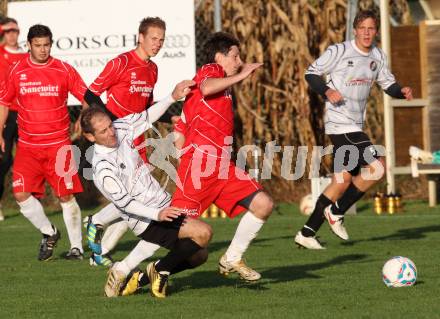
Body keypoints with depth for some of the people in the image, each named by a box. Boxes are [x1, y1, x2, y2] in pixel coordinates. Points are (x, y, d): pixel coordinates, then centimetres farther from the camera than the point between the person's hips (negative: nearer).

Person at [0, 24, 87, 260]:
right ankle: (48, 233, 14)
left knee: (66, 196, -4)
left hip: (58, 145, -2)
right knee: (21, 194, -9)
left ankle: (76, 247, 9)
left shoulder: (64, 71, -2)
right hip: (27, 146, 2)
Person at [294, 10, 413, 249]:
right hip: (340, 124, -8)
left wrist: (401, 92, -1)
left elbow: (388, 83, 21)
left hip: (355, 126, 8)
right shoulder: (339, 52, -9)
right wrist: (327, 91, -22)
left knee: (343, 180, 8)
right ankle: (337, 212, -4)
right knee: (376, 168, -18)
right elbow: (311, 73, -4)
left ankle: (307, 233, 15)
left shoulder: (378, 57, 11)